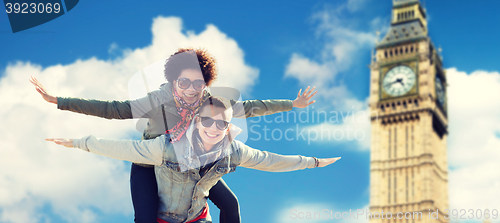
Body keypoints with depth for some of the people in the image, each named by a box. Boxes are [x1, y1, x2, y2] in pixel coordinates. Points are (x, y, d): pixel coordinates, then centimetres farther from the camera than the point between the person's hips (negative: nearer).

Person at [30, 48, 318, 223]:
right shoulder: (158, 101, -33)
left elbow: (249, 107, -11)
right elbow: (112, 109, -36)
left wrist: (292, 104, -8)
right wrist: (58, 101, -42)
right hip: (150, 166, -4)